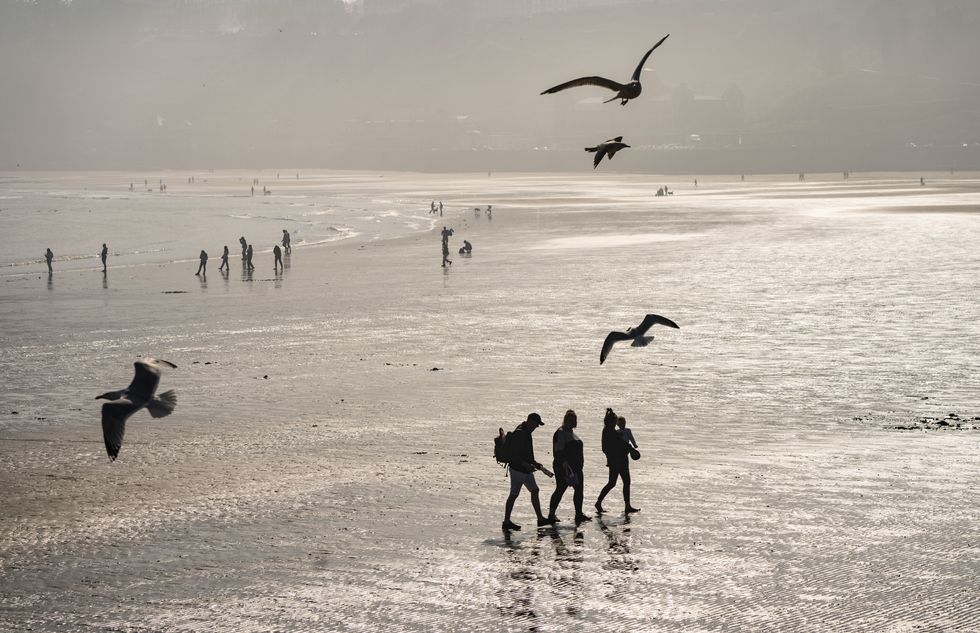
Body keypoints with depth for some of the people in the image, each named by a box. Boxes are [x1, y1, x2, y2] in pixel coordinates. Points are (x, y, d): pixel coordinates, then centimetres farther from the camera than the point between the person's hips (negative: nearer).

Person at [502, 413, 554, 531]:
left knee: (535, 491, 12)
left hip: (526, 469, 10)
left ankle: (540, 519, 18)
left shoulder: (526, 433, 13)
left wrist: (534, 464, 19)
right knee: (514, 494, -4)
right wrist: (526, 465, -26)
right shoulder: (518, 434, -19)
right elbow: (513, 454, -23)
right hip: (517, 469, -10)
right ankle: (506, 522, 3)